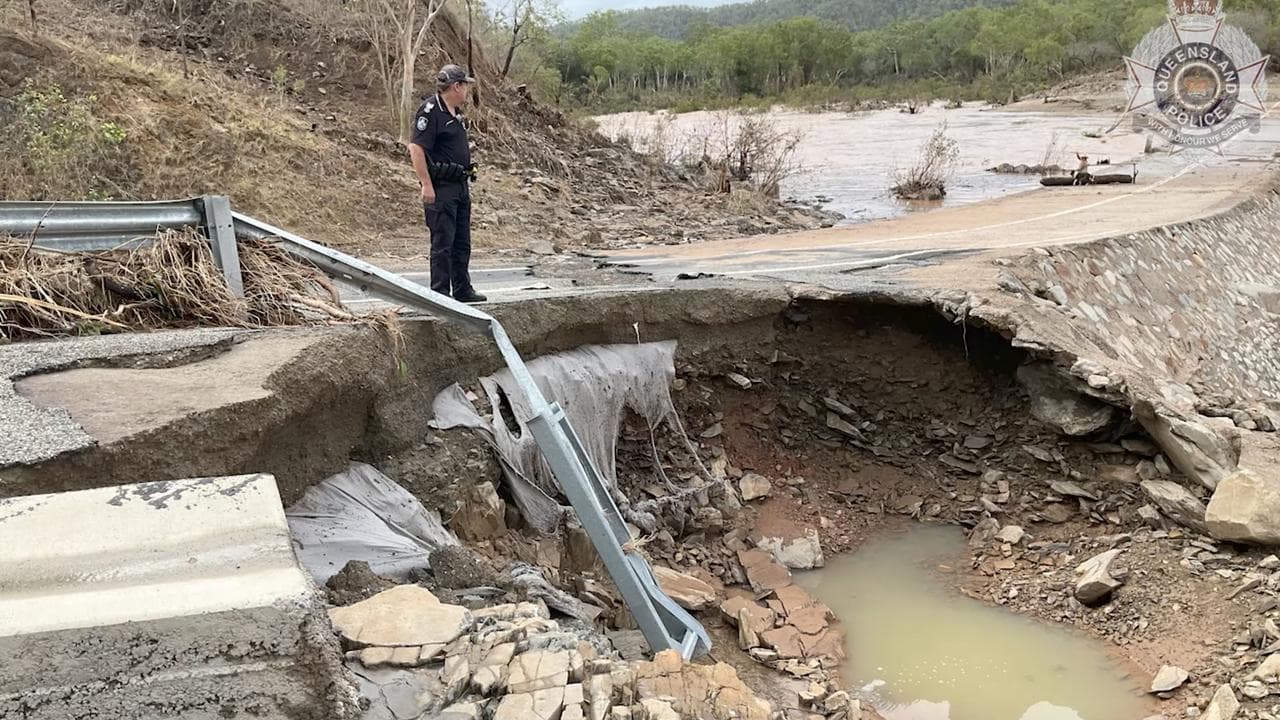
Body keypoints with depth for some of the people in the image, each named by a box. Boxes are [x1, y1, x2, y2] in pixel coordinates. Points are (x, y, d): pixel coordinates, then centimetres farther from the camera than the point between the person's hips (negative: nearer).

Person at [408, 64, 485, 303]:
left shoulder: (455, 112, 15)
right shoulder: (430, 110, -14)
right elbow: (416, 148, -20)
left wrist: (467, 169, 21)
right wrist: (426, 185, -23)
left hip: (460, 185, 9)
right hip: (441, 187, -9)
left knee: (462, 243, 14)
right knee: (443, 243, -5)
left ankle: (462, 290, 24)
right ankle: (440, 294, 2)